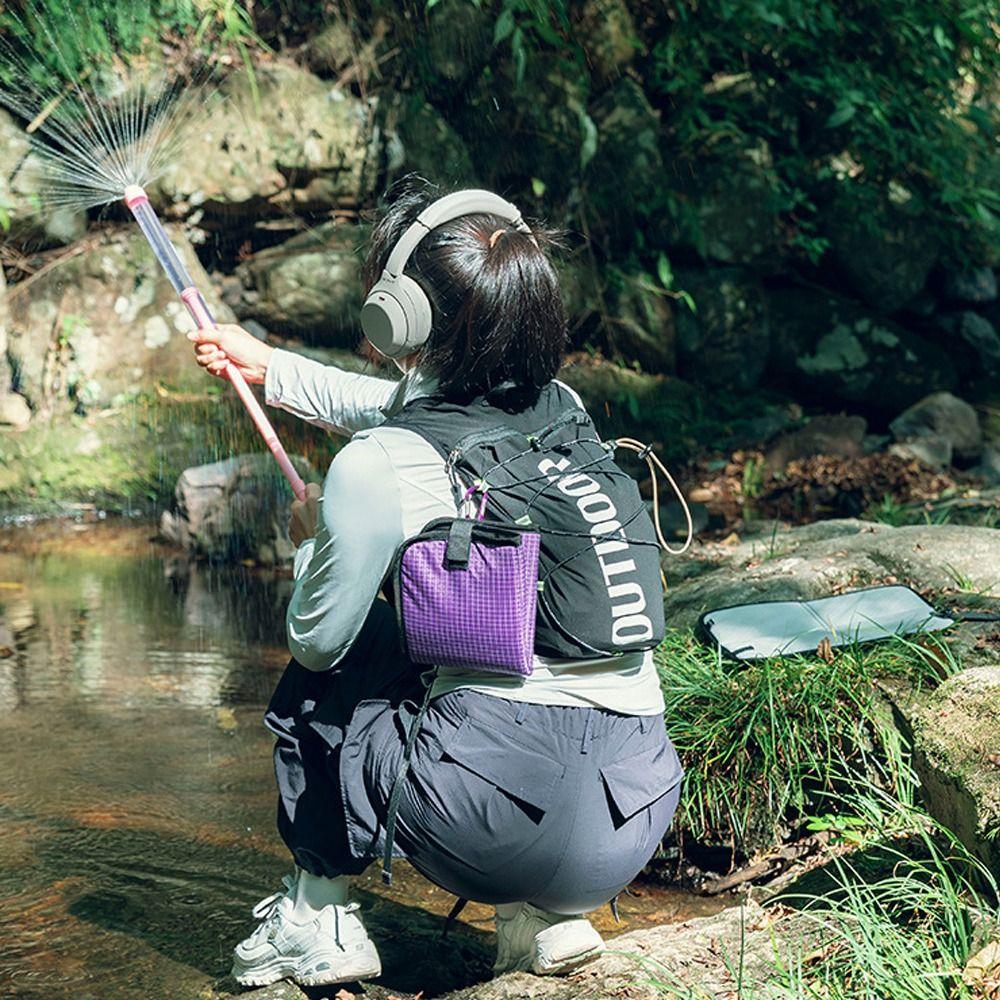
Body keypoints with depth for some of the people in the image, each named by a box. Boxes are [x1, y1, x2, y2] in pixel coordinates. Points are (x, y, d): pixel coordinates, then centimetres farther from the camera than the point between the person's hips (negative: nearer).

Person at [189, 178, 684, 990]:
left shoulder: (375, 467, -9)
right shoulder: (562, 409, 11)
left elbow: (317, 639, 7)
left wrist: (313, 542, 27)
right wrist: (267, 366, 44)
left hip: (511, 811, -5)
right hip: (641, 802, 6)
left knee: (326, 658, 20)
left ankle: (318, 917, 26)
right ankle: (544, 914, 19)